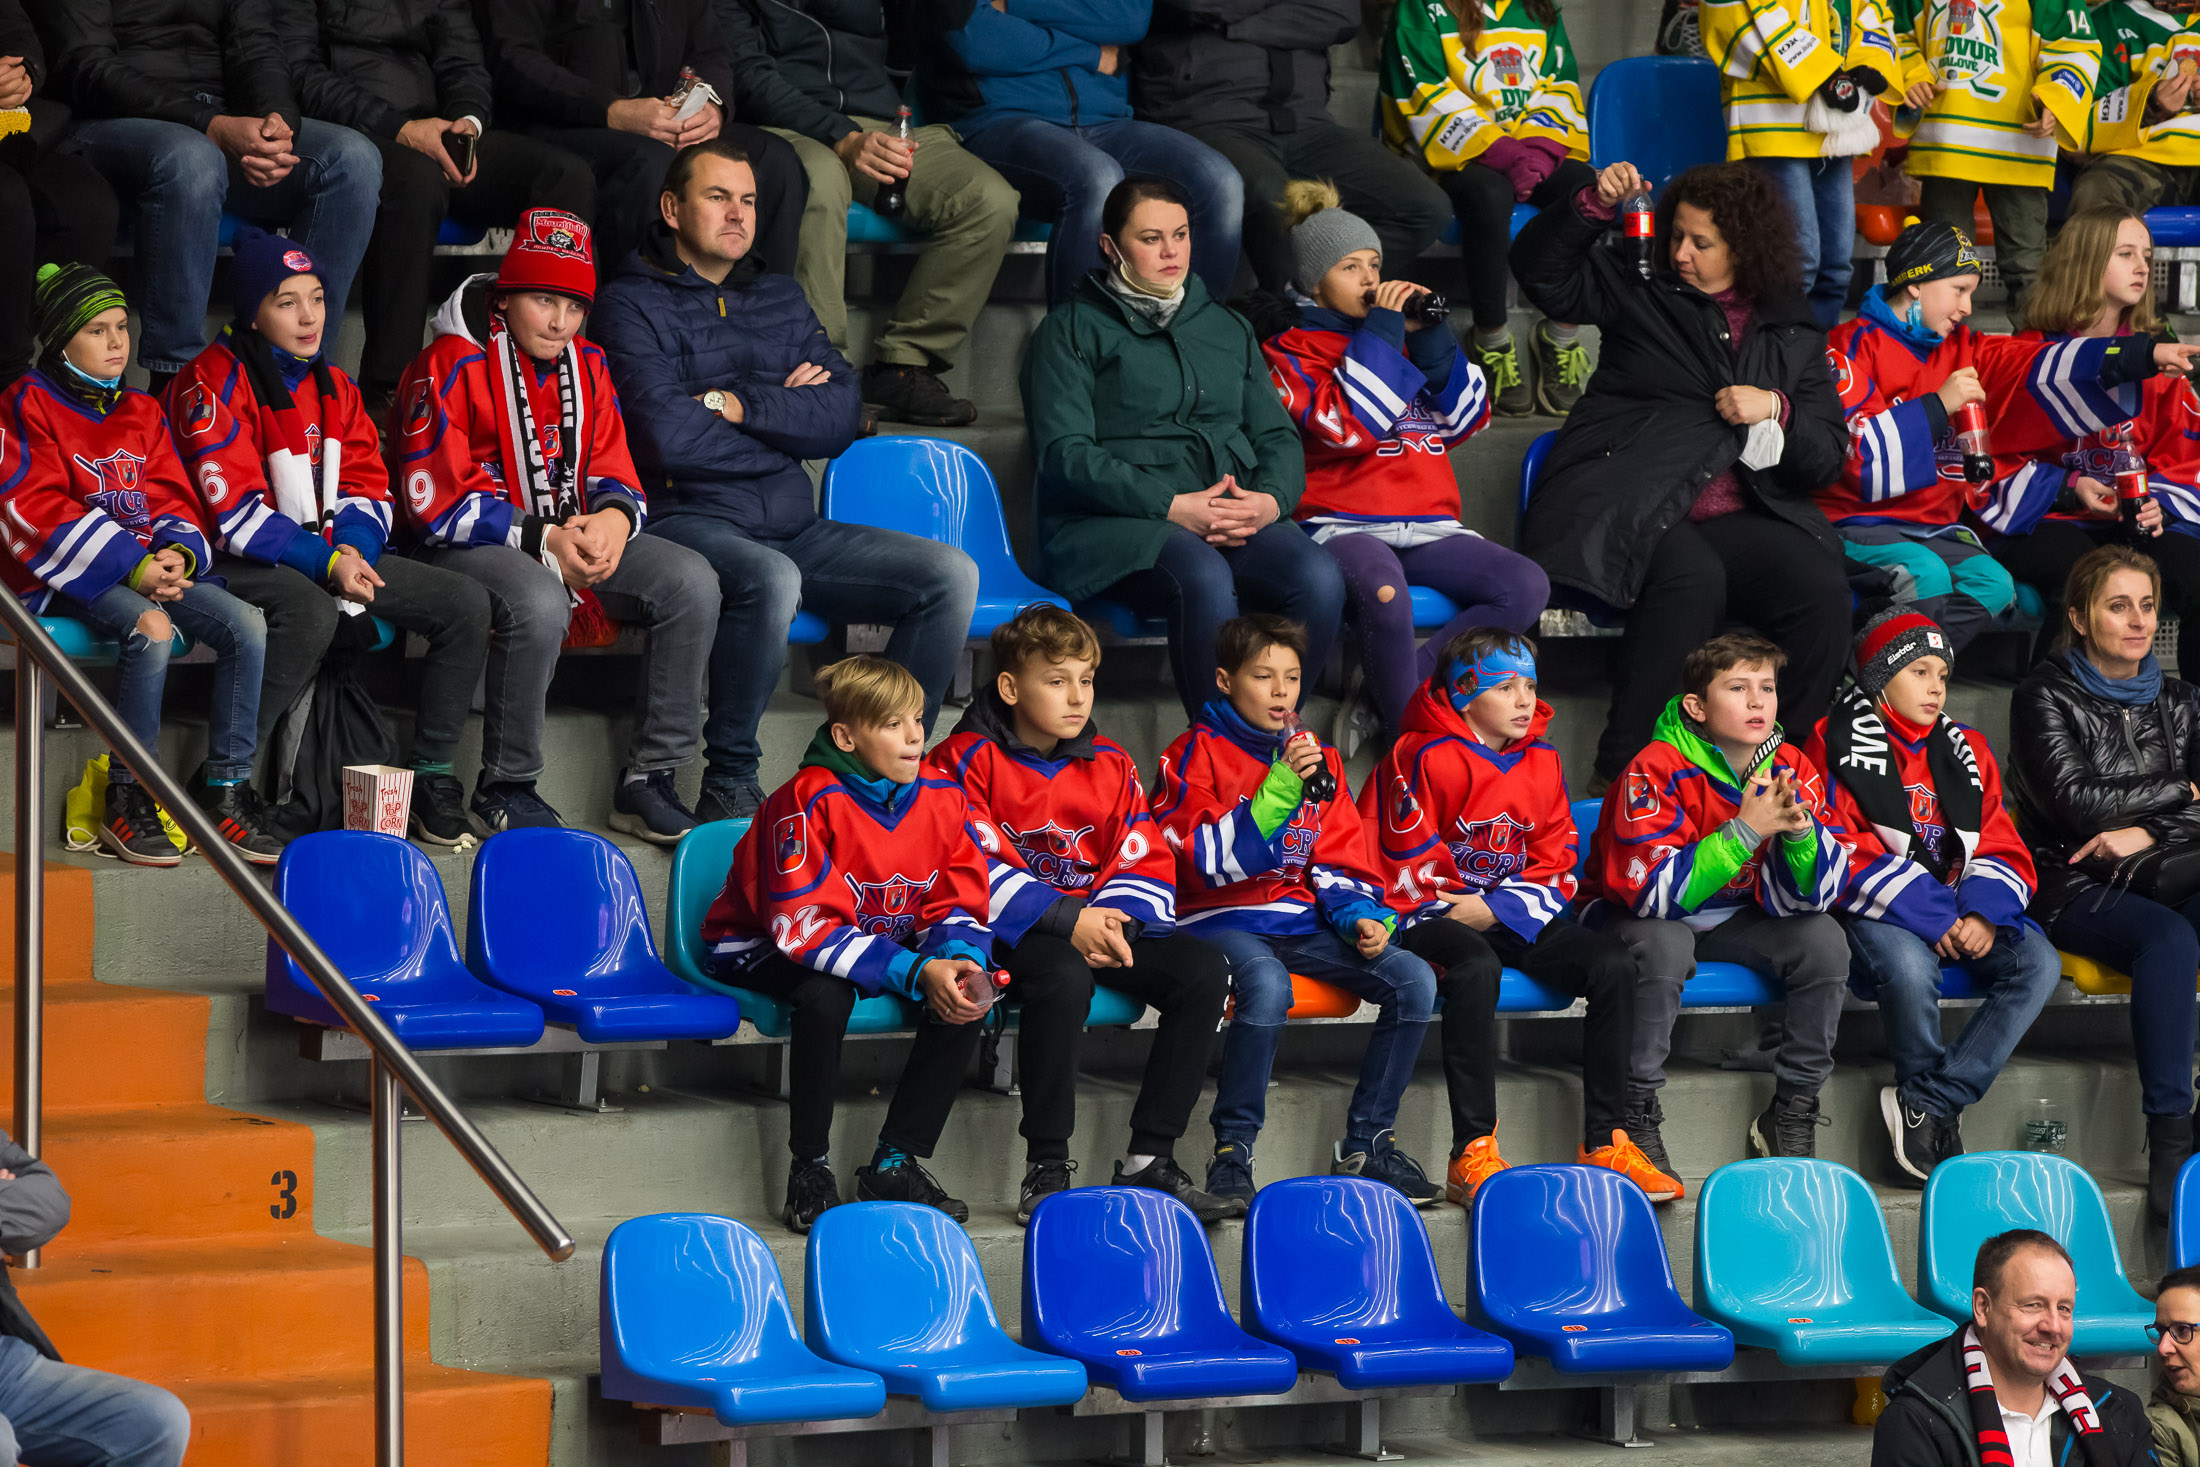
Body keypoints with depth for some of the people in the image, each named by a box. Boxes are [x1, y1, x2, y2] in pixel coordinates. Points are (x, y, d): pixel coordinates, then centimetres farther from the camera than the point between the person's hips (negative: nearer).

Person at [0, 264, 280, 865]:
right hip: (69, 574, -6)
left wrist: (177, 552, -9)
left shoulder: (142, 412, 19)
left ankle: (225, 788, -10)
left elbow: (173, 495, 17)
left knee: (247, 625, -16)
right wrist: (133, 567, -19)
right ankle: (127, 800, -26)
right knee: (151, 628, -36)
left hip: (148, 564, 7)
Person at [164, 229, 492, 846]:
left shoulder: (333, 385, 15)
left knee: (465, 602, -7)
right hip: (240, 563, -7)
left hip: (333, 554, 8)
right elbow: (234, 510, -17)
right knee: (312, 613, -40)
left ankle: (432, 777, 1)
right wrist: (325, 563, -25)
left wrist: (351, 548, -11)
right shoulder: (215, 381, -10)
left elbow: (366, 488, 12)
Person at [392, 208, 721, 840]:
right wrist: (542, 539, -22)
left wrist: (614, 518, -13)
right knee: (540, 601, -39)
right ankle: (505, 786, -21)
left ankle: (650, 777, -11)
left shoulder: (587, 367, 12)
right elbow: (437, 503, -14)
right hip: (471, 545, -7)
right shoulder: (452, 366, -9)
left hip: (574, 534, 7)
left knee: (691, 581, -16)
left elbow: (615, 477, 13)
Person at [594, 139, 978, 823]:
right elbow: (668, 439, -13)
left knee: (950, 573, -13)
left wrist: (738, 404, -6)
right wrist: (783, 412, 1)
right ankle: (728, 784, -23)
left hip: (794, 528, 6)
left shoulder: (781, 299, 21)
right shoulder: (636, 304, 2)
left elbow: (841, 415, 7)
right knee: (770, 580, -39)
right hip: (689, 522, -6)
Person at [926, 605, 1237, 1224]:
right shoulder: (967, 762, -4)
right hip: (1010, 935, -6)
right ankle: (1046, 1170, -29)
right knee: (1065, 977, -39)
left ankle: (1149, 1161, -15)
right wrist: (1068, 921, -23)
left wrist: (1115, 921, -14)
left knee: (1204, 970, -17)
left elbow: (1147, 866, 9)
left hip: (1099, 922, 6)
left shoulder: (1109, 765, 12)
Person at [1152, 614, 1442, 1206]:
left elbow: (1340, 858, 17)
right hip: (1224, 921, -6)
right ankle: (1232, 1152, -26)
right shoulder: (1197, 755, -1)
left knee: (1414, 979, -16)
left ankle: (1366, 1143, -6)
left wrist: (1358, 915, -3)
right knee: (1267, 986, -39)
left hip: (1302, 921, 6)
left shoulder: (1317, 757, 16)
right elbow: (1211, 862, -13)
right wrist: (1277, 792, -21)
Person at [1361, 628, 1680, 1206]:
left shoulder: (1541, 762, 10)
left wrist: (1494, 911, -8)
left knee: (1613, 964, -16)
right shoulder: (1425, 758, -9)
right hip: (1433, 917, -6)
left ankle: (1604, 1141, -13)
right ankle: (1473, 1152, -39)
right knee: (1476, 969, -39)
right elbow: (1404, 864, -8)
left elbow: (1555, 864, 9)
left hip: (1512, 919, 6)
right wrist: (1452, 914, -16)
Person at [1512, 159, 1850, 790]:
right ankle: (1619, 774, -33)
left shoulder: (1793, 336, 19)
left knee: (1821, 587, -27)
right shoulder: (1643, 294, 15)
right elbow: (1541, 271, 8)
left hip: (1735, 520, 3)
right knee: (1692, 577, -36)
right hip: (1628, 507, -3)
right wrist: (1594, 207, -6)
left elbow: (1826, 455, 17)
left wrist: (1778, 410, -3)